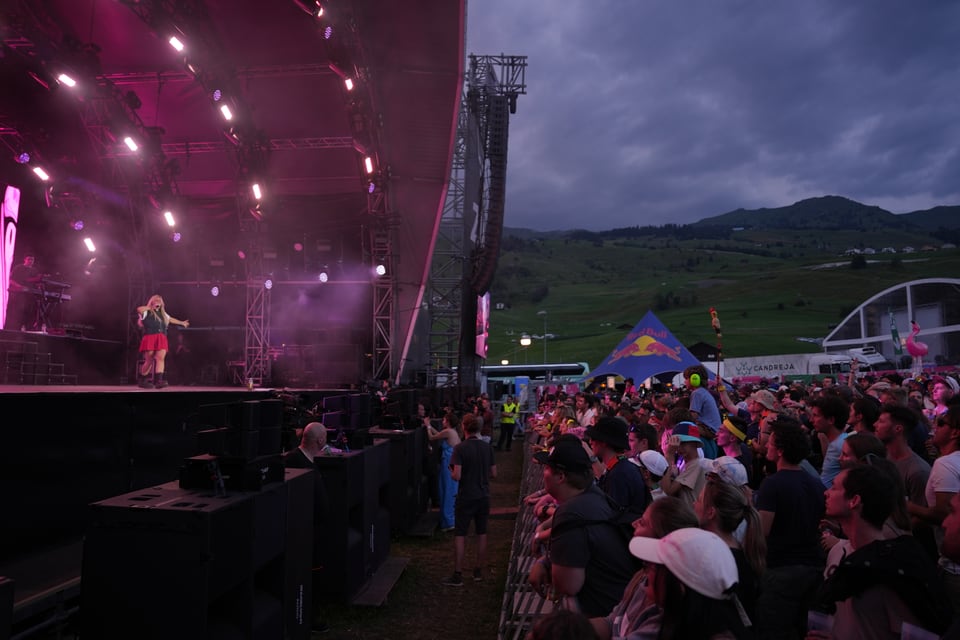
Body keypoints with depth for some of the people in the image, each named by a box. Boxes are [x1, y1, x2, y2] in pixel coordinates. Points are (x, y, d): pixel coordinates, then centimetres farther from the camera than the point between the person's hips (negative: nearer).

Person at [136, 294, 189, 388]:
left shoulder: (163, 314, 22)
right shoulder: (147, 312, 2)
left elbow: (171, 319, 39)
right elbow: (139, 309, -20)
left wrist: (182, 323, 50)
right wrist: (150, 307, -5)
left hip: (161, 339, 5)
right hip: (150, 338, -5)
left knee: (160, 358, -13)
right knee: (149, 361, -4)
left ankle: (158, 380, -21)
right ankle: (143, 381, 10)